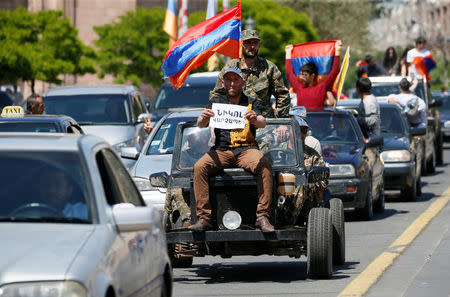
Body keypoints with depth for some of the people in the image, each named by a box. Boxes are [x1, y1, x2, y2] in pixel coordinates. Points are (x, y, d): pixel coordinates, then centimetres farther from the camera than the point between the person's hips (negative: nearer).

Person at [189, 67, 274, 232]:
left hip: (247, 149, -1)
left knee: (265, 166, -32)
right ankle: (204, 217, -29)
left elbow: (262, 123, -4)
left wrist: (255, 119, -30)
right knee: (199, 167, -28)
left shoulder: (252, 103, 15)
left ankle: (262, 217, -30)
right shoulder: (215, 103, 18)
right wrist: (204, 118, -23)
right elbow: (200, 125, 3)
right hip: (221, 150, 1)